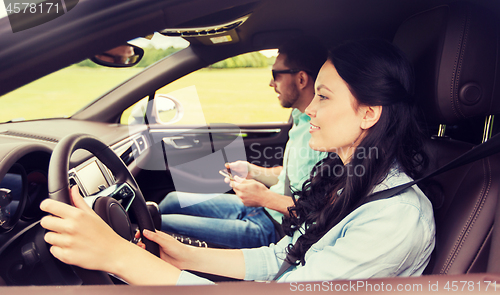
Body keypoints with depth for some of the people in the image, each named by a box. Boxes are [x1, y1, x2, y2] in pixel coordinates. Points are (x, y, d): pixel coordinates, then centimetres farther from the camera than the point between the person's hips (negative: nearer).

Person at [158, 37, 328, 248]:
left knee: (162, 225, -9)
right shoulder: (301, 120, 8)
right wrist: (253, 171, 6)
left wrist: (266, 198, -21)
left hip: (273, 228, -9)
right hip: (258, 207, 9)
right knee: (173, 200, 16)